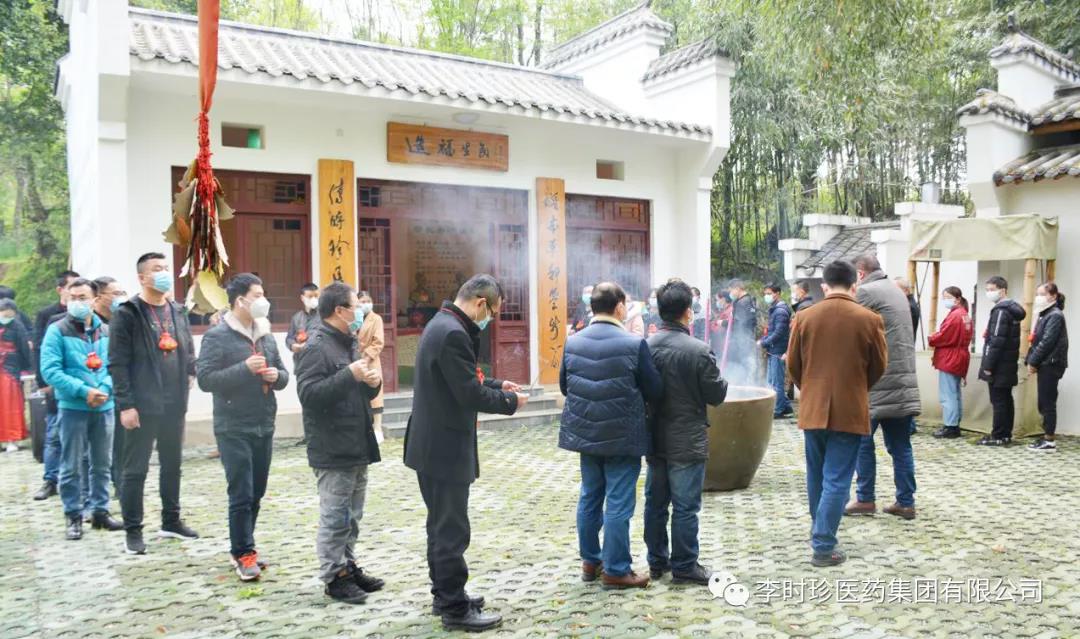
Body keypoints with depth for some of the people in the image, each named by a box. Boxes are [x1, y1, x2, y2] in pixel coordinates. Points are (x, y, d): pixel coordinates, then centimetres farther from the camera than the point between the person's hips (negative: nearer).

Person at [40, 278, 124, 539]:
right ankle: (74, 516, 14)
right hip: (72, 408, -4)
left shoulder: (106, 331, 8)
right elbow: (50, 371, -11)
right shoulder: (57, 331, -4)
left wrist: (105, 389, -14)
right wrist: (83, 391, -19)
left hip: (104, 407, 4)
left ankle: (100, 511, 24)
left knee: (102, 464, 12)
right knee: (71, 467, 3)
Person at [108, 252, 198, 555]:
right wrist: (125, 404, -16)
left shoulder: (178, 312, 11)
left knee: (172, 465, 15)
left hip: (174, 404, 6)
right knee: (136, 470, 2)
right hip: (142, 406, -6)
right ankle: (133, 531, 12)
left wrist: (190, 374, 4)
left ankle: (171, 521, 28)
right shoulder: (127, 314, -7)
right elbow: (117, 363, -11)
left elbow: (188, 349, 21)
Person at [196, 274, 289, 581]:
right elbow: (204, 378, -16)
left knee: (256, 493, 13)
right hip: (234, 429, -6)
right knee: (241, 495, -4)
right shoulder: (217, 336, -8)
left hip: (264, 427, 7)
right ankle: (243, 553, 8)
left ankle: (243, 547, 27)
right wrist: (244, 368, -23)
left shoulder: (266, 335, 12)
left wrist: (276, 376, -6)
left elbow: (283, 375, 17)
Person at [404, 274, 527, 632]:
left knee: (441, 525, 19)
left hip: (433, 444, 11)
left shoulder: (442, 324, 11)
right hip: (445, 448, -11)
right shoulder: (454, 333, -22)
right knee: (452, 531, 0)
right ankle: (455, 609, 11)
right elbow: (470, 395, -23)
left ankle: (444, 595, 31)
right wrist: (510, 401, -9)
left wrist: (496, 384, 12)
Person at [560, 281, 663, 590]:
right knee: (618, 505, 3)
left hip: (585, 433, 5)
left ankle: (590, 561, 27)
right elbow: (655, 392, -8)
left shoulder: (572, 343, 0)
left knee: (589, 498, 16)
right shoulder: (634, 344, -14)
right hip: (622, 437, -5)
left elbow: (564, 386, 11)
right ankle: (616, 570, 11)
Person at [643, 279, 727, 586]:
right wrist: (721, 382, 9)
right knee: (685, 506, 4)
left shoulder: (646, 347, -4)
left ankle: (657, 561, 26)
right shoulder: (699, 350, -17)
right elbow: (716, 395, -10)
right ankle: (684, 566, 14)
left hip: (655, 439, 5)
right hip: (687, 442, -5)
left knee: (655, 502, 15)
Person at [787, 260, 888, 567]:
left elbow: (793, 364, 3)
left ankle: (819, 532, 36)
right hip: (850, 411, -3)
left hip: (813, 409, 3)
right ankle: (823, 546, 1)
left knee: (816, 475, 19)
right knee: (837, 480, 1)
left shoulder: (805, 317, -2)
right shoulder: (870, 319, -7)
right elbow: (879, 367, 2)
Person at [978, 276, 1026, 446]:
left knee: (998, 401, -5)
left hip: (999, 366, -10)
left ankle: (999, 436, -2)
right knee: (1006, 400, 13)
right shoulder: (1012, 310, 15)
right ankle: (1005, 434, 19)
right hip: (1008, 364, 10)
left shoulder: (1001, 311, -15)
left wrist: (988, 365, -18)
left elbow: (996, 341, -21)